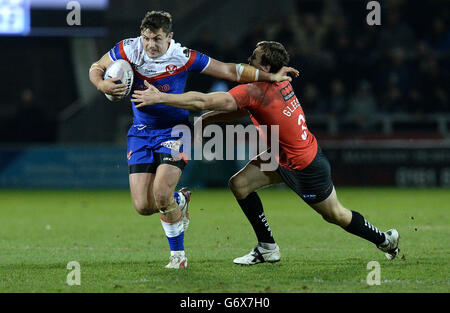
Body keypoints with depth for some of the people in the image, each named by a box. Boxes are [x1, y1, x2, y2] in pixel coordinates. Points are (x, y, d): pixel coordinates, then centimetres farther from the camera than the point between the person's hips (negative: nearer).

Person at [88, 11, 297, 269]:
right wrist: (103, 85, -20)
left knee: (161, 195, -23)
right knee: (143, 206, -7)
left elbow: (228, 70, -10)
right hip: (141, 132, 3)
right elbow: (96, 68, 4)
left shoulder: (183, 57, -16)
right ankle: (181, 199, 29)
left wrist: (270, 76, -13)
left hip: (173, 131, -3)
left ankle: (178, 254, 1)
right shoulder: (128, 50, -10)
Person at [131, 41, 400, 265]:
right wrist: (208, 118, -5)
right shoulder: (281, 82, -6)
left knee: (335, 215, 9)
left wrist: (159, 97, -26)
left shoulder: (255, 92, -31)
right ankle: (268, 248, 12)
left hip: (305, 167, -9)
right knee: (240, 184, 2)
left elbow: (203, 101, -32)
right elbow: (244, 110, 6)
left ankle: (385, 239, 32)